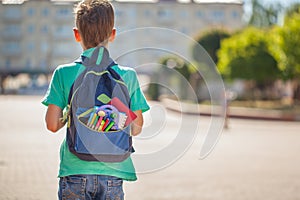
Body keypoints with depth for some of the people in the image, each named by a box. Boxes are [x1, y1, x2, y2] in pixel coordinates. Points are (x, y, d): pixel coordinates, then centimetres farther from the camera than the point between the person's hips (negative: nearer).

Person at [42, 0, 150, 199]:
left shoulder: (64, 74, -4)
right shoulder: (128, 76, -2)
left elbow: (52, 125, -4)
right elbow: (136, 128, 1)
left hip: (75, 170, 0)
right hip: (113, 173, 1)